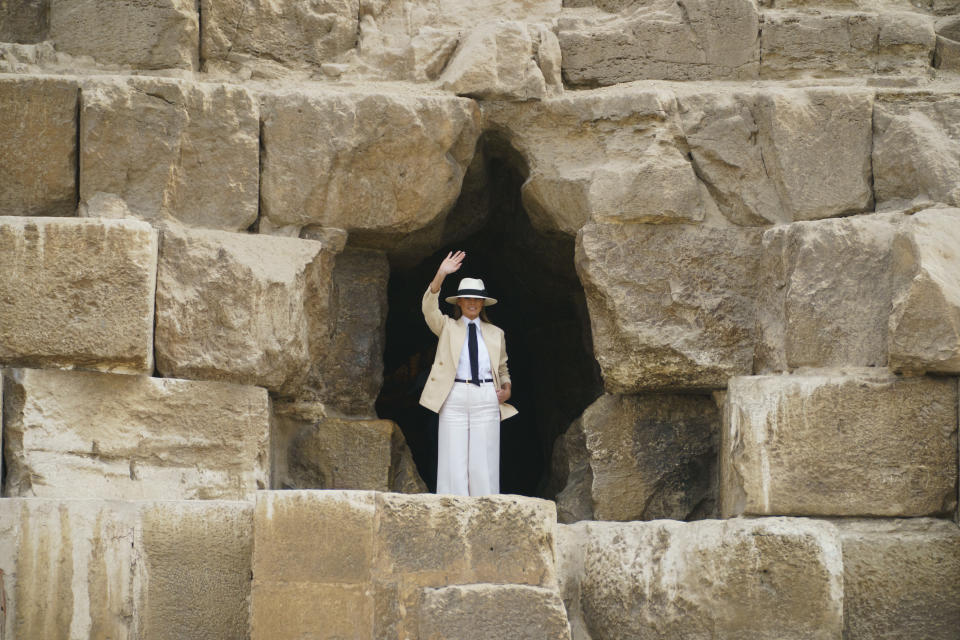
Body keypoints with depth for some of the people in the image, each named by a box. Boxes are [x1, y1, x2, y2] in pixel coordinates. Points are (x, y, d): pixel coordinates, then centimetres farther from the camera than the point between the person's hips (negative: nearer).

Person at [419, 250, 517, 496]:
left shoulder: (495, 334, 16)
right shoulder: (447, 328, 10)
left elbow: (502, 368, 24)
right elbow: (429, 308, -8)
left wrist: (506, 388, 2)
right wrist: (441, 274, -21)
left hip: (487, 400, 1)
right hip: (454, 398, -1)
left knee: (483, 462, -2)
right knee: (454, 461, -5)